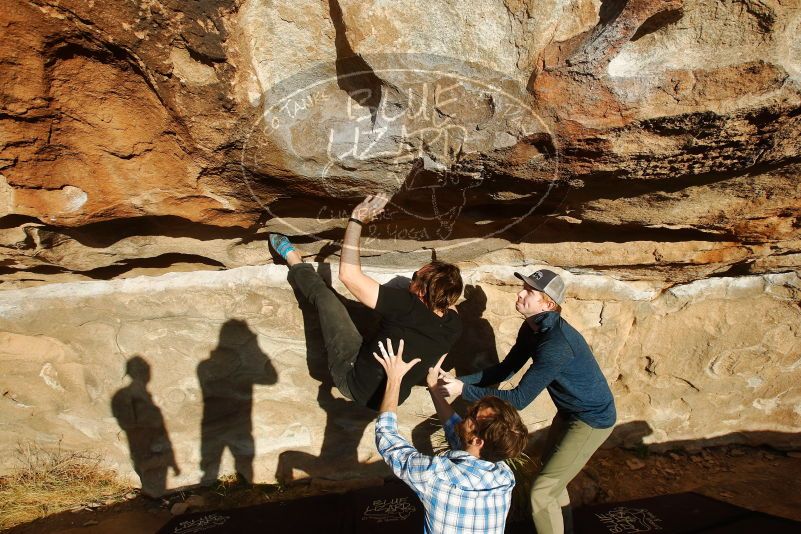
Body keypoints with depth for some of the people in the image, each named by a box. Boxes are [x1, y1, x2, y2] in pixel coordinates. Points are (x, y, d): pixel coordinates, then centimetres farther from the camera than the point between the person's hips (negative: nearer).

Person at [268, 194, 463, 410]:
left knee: (323, 294, 3)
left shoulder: (409, 308, -37)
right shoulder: (454, 325, -19)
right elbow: (449, 299, 10)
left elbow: (349, 275, -30)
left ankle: (292, 257, 31)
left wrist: (356, 220, -26)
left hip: (356, 384, -5)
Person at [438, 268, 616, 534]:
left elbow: (518, 399, -33)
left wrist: (464, 390, -31)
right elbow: (504, 370, 0)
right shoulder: (532, 329, -6)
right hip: (569, 412, 9)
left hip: (592, 420, -9)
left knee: (541, 492, -8)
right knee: (551, 473, 26)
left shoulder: (556, 344, -35)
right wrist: (461, 380, -13)